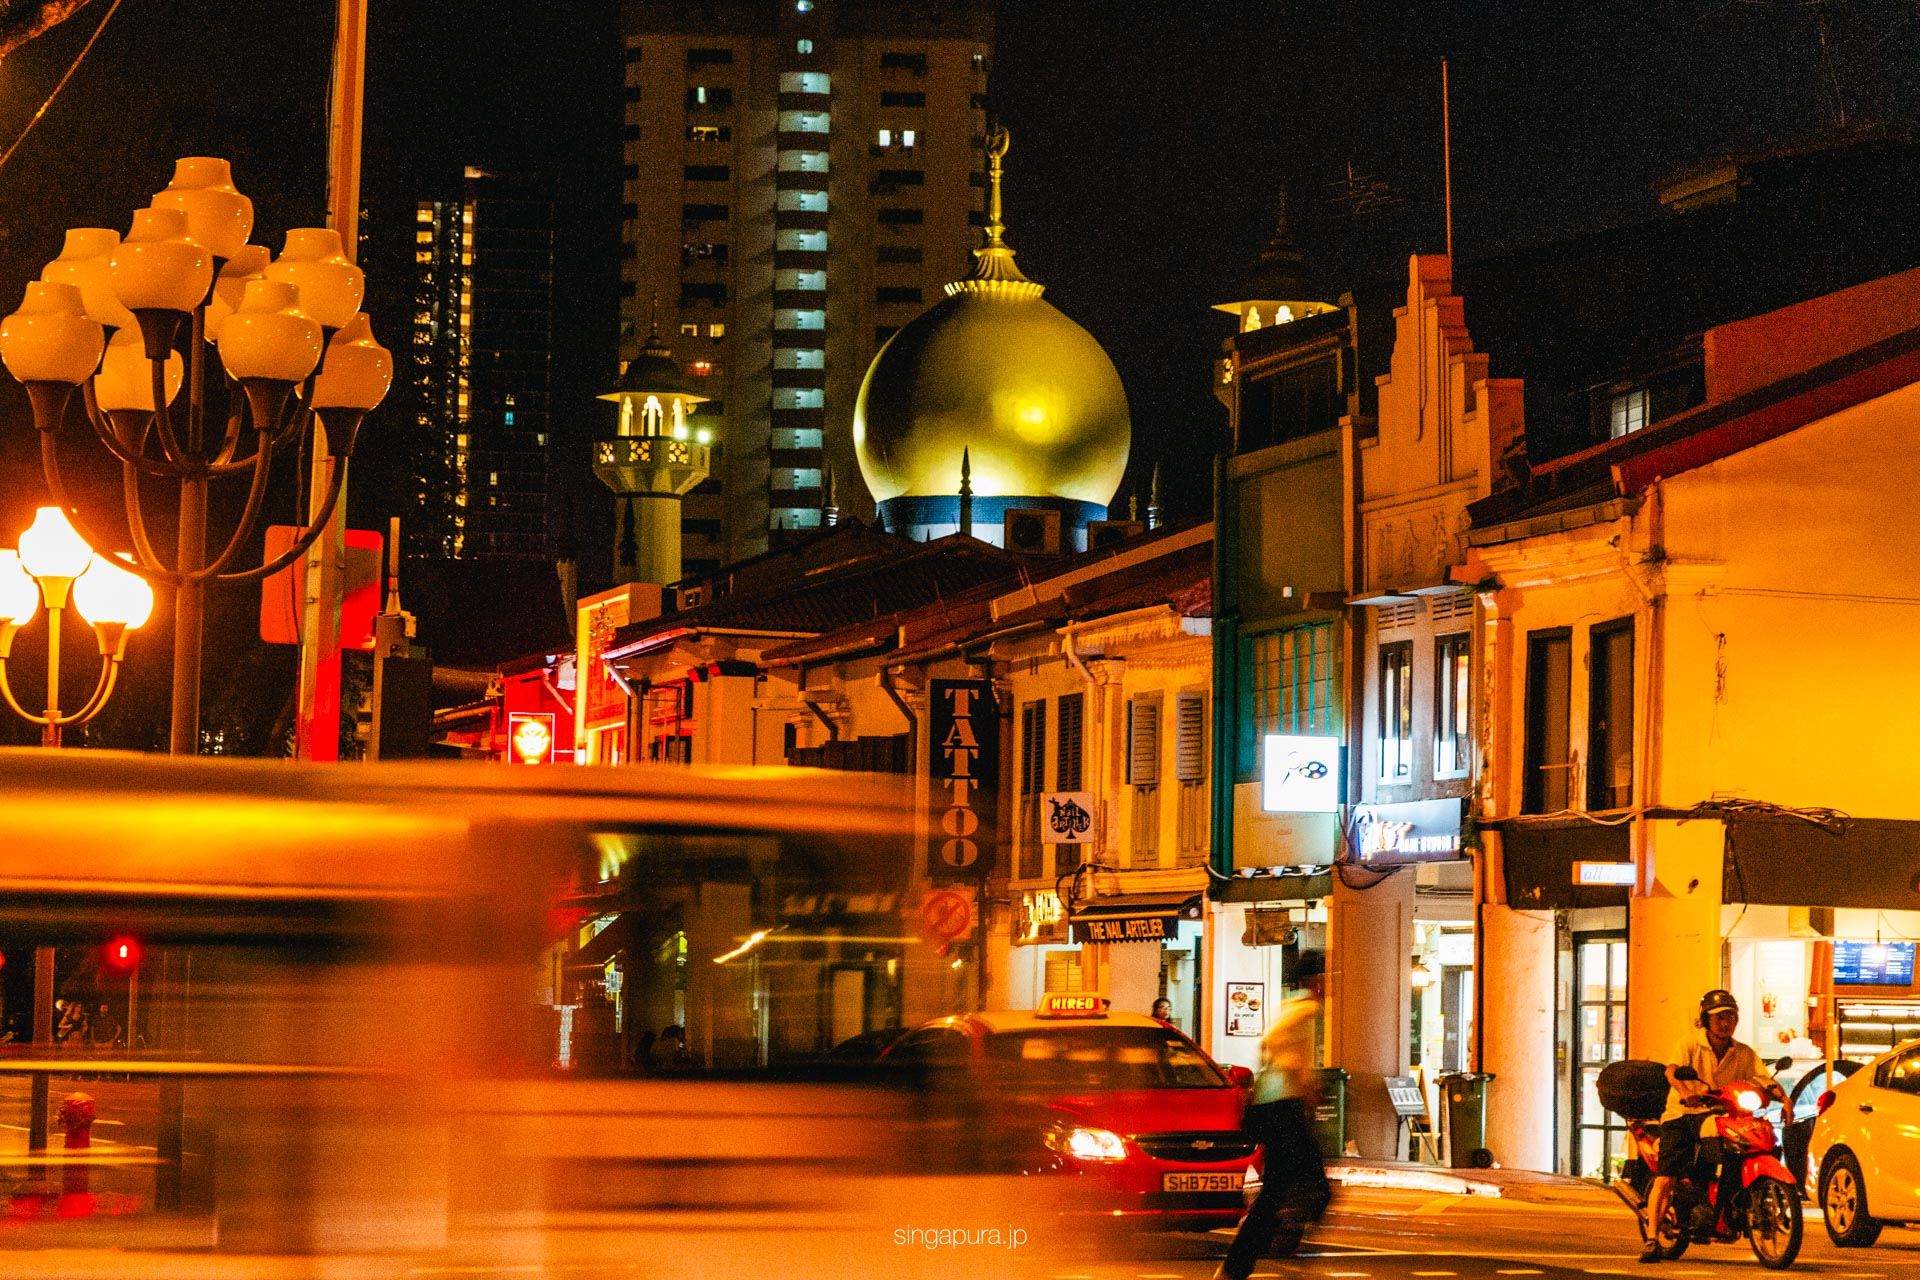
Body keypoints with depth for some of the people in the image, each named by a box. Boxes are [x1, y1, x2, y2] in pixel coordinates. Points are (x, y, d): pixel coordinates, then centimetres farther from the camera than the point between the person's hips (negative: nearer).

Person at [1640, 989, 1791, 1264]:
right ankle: (1651, 1239, -19)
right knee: (1665, 1177, -17)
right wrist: (1685, 1090, -44)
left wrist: (1784, 1098, -23)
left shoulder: (1744, 1054, 8)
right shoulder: (1689, 1044, -4)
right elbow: (1673, 1070, -22)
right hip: (1681, 1115, -3)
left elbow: (1766, 1080, -1)